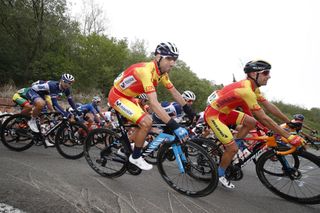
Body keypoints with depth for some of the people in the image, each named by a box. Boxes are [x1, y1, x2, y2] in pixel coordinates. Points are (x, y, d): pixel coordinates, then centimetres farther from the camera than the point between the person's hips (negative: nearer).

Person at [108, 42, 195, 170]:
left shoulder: (162, 72, -5)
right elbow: (154, 103, -40)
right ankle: (135, 157, 1)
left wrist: (190, 112, 3)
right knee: (146, 122, -20)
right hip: (117, 97, -9)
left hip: (128, 97, 9)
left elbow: (174, 93, 4)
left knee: (144, 123, 11)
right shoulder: (146, 70, -33)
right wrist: (175, 127, -42)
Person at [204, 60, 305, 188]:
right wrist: (289, 137, -23)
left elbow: (269, 106, 9)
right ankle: (220, 174, 14)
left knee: (251, 122, -1)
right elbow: (263, 118, -27)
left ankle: (237, 142, 18)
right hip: (213, 114, -9)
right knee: (233, 148, -8)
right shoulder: (246, 90, -28)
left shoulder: (252, 87, 3)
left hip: (223, 111, 9)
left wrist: (290, 122, 10)